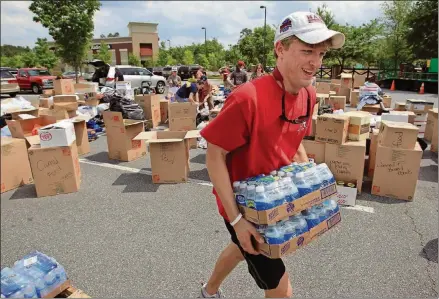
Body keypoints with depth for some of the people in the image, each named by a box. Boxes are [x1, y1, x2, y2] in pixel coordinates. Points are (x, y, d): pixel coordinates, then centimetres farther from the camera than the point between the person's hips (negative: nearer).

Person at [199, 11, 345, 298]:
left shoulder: (308, 96, -6)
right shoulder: (248, 98, -31)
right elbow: (215, 157, -24)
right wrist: (236, 219, -24)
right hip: (243, 204, -8)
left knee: (241, 249, 31)